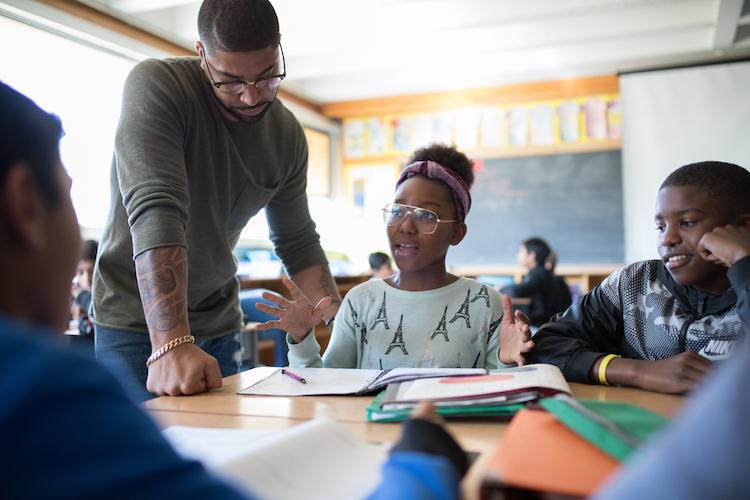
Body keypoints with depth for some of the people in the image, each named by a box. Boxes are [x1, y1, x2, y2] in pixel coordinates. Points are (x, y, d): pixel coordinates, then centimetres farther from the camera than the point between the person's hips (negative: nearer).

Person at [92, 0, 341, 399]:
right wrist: (171, 344, -41)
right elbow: (155, 211, -32)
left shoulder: (288, 135, -4)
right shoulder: (155, 85, -20)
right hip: (137, 321, -4)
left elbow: (297, 242, 4)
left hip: (219, 324, 5)